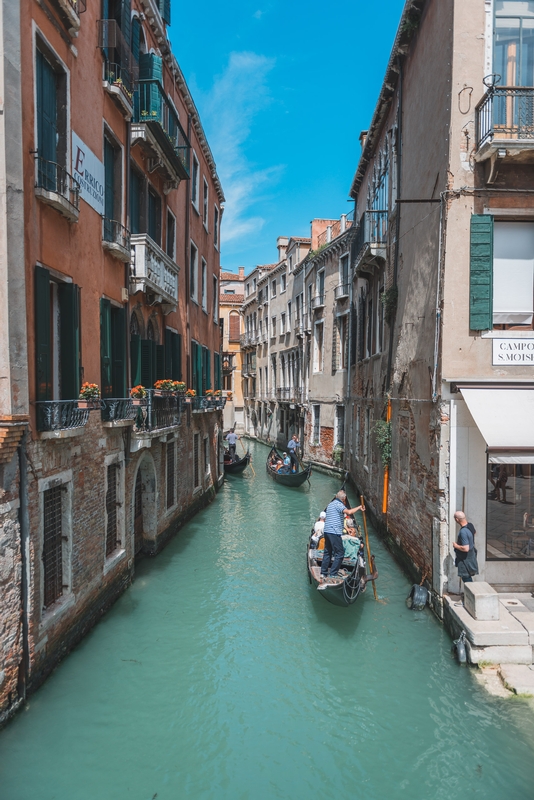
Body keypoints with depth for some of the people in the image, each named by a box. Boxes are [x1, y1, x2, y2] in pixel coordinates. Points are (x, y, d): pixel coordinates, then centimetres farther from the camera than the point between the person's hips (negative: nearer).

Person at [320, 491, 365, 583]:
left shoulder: (330, 504, 21)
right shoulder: (338, 504, -8)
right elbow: (349, 512, -25)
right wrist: (359, 507, -13)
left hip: (327, 531, 9)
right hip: (334, 533, -9)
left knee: (327, 552, 14)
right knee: (339, 554, -3)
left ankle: (323, 574, 15)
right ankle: (332, 575, -4)